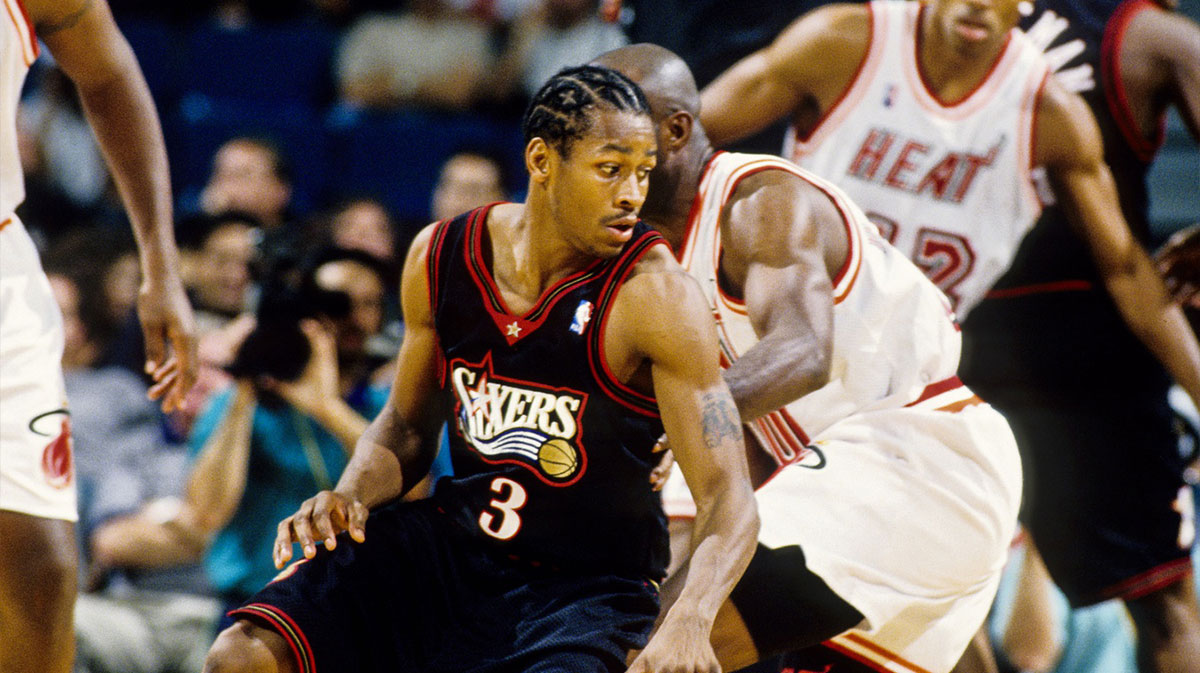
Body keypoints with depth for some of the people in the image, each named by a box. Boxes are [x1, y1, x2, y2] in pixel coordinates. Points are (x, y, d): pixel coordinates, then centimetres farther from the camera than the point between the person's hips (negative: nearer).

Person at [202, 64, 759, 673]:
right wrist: (350, 495, -7)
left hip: (585, 586, -4)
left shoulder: (652, 293, -18)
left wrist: (689, 618, -42)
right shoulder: (441, 257, -2)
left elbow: (728, 497, -23)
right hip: (450, 547, 4)